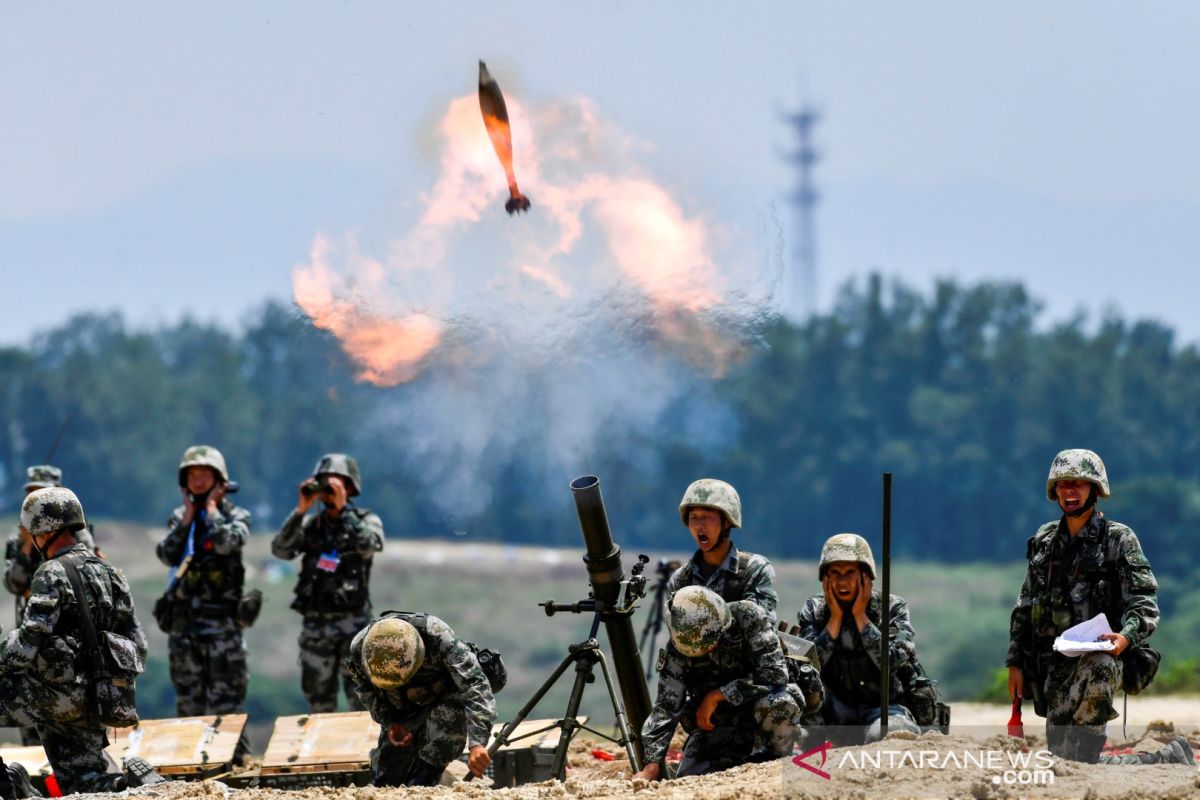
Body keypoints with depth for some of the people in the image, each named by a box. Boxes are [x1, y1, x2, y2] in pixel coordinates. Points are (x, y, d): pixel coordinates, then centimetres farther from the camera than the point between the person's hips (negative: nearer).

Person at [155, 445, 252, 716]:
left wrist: (211, 508, -6)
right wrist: (189, 515, -2)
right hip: (183, 620, 4)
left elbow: (227, 542, -19)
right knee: (188, 702, 8)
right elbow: (167, 554, -3)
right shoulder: (180, 517, 12)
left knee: (226, 704, -7)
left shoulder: (236, 516, 3)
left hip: (222, 621, -4)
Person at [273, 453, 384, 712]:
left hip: (354, 623, -4)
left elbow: (369, 545, -20)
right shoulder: (310, 524, 10)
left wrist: (343, 508, -22)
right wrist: (301, 511, -13)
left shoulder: (366, 521, 2)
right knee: (318, 702, 8)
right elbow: (281, 549, -5)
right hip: (315, 623, 4)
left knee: (362, 701, -8)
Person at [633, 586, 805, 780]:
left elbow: (775, 673, -27)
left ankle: (777, 760, -8)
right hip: (716, 725, 3)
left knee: (779, 704, -36)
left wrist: (718, 695, -25)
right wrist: (651, 766, -22)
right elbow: (665, 707, -13)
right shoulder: (676, 649, -12)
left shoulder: (749, 617, -19)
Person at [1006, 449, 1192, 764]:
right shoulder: (1043, 541, 15)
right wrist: (1015, 662, 15)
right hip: (1056, 666, 6)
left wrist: (1127, 636, -29)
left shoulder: (1119, 539, -1)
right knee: (1062, 755, 0)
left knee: (1096, 668, -42)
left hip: (1102, 656, -5)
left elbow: (1145, 602, -9)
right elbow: (1024, 607, 21)